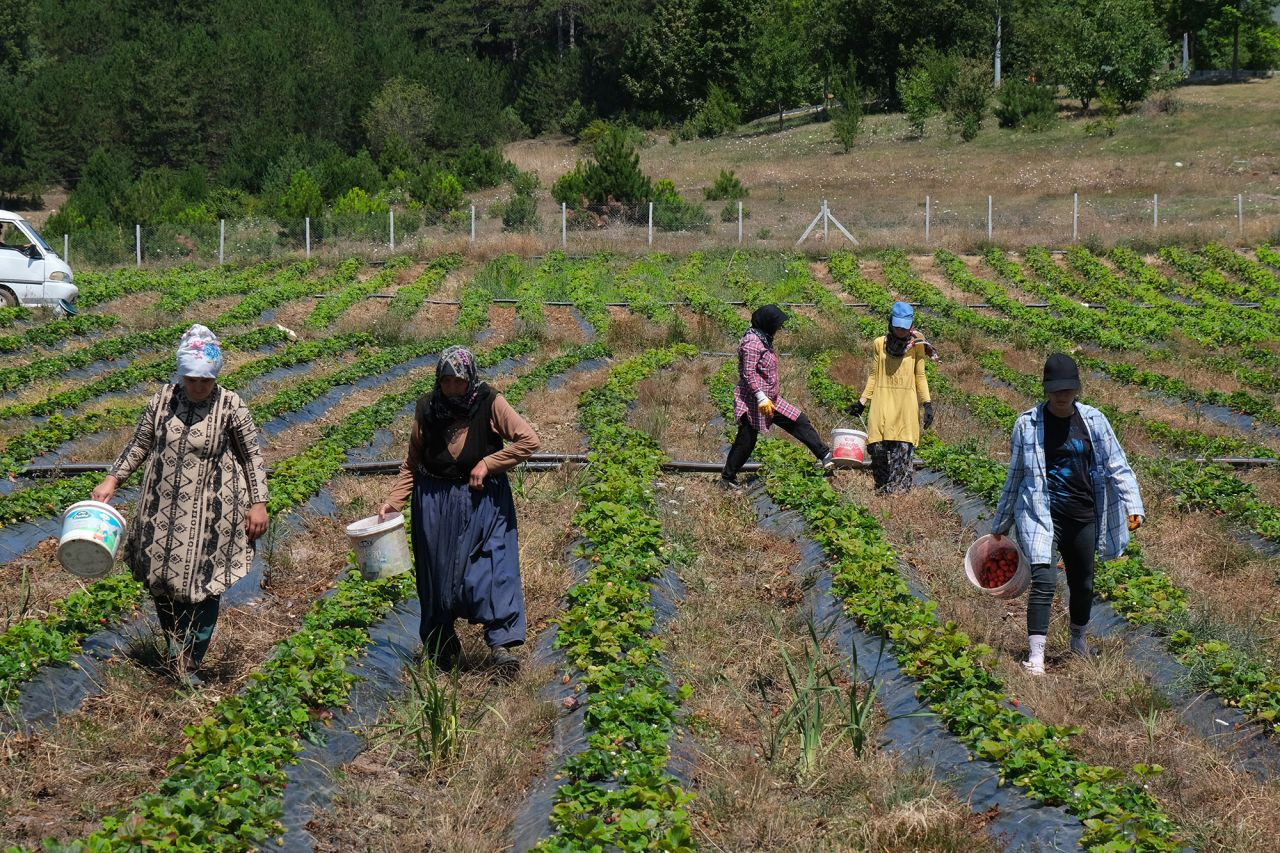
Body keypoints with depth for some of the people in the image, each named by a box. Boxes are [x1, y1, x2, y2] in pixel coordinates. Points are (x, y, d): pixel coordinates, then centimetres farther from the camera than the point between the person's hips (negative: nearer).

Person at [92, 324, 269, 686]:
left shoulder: (230, 405, -9)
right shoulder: (163, 399, -1)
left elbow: (252, 456, -3)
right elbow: (139, 445, 10)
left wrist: (258, 503, -7)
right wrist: (112, 480, 2)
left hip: (208, 514, -3)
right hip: (162, 510, 3)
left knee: (201, 587, 0)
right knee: (162, 582, 10)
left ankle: (189, 665, 12)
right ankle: (177, 654, 28)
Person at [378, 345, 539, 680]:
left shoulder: (490, 404, -7)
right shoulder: (428, 408, 0)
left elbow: (529, 441, -10)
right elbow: (412, 462, 7)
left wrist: (487, 463, -13)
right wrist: (394, 500, -3)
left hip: (482, 499, -3)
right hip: (435, 500, 3)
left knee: (491, 567, -11)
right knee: (438, 571, 8)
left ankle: (500, 646, -15)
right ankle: (441, 644, 22)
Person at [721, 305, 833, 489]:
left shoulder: (763, 339, 14)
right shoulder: (751, 342, -17)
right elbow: (749, 373, -24)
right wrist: (761, 398, -29)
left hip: (770, 400, 10)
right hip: (753, 401, -10)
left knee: (800, 421, 2)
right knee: (746, 441, -1)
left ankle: (826, 456, 1)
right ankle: (727, 478, 12)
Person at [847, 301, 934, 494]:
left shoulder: (916, 345, 6)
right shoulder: (880, 344, 8)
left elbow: (920, 377, 10)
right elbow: (873, 376, 13)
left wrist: (927, 404, 2)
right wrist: (862, 402, 10)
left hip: (906, 404, -1)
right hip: (882, 401, 1)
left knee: (903, 448, -10)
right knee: (878, 447, -7)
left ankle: (898, 487, -7)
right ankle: (882, 486, 7)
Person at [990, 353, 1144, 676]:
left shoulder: (1093, 421, 2)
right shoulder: (1028, 423, -1)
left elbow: (1117, 466, 3)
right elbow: (1015, 476, 8)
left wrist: (1133, 506, -10)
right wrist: (1001, 524, 13)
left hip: (1083, 516, 3)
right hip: (1042, 514, -3)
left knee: (1082, 583, 15)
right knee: (1044, 581, -18)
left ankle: (1078, 639, 41)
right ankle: (1035, 655, -19)